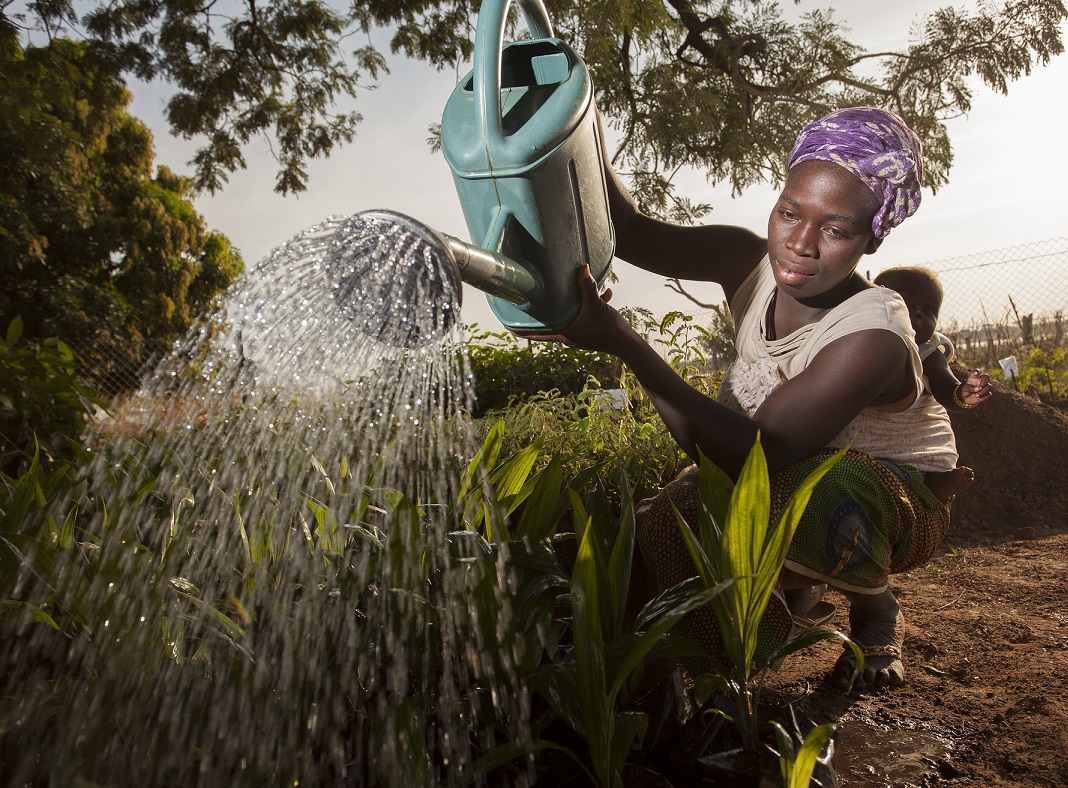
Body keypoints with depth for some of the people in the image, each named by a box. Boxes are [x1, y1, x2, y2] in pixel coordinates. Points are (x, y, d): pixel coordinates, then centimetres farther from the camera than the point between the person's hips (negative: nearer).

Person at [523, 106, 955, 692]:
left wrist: (621, 343, -51)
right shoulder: (753, 265, -14)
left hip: (883, 492, -6)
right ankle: (802, 584, 15)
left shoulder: (872, 339, -34)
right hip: (783, 468, 6)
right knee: (660, 538, -15)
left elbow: (752, 456, -42)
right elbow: (632, 234, -21)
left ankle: (875, 605, -5)